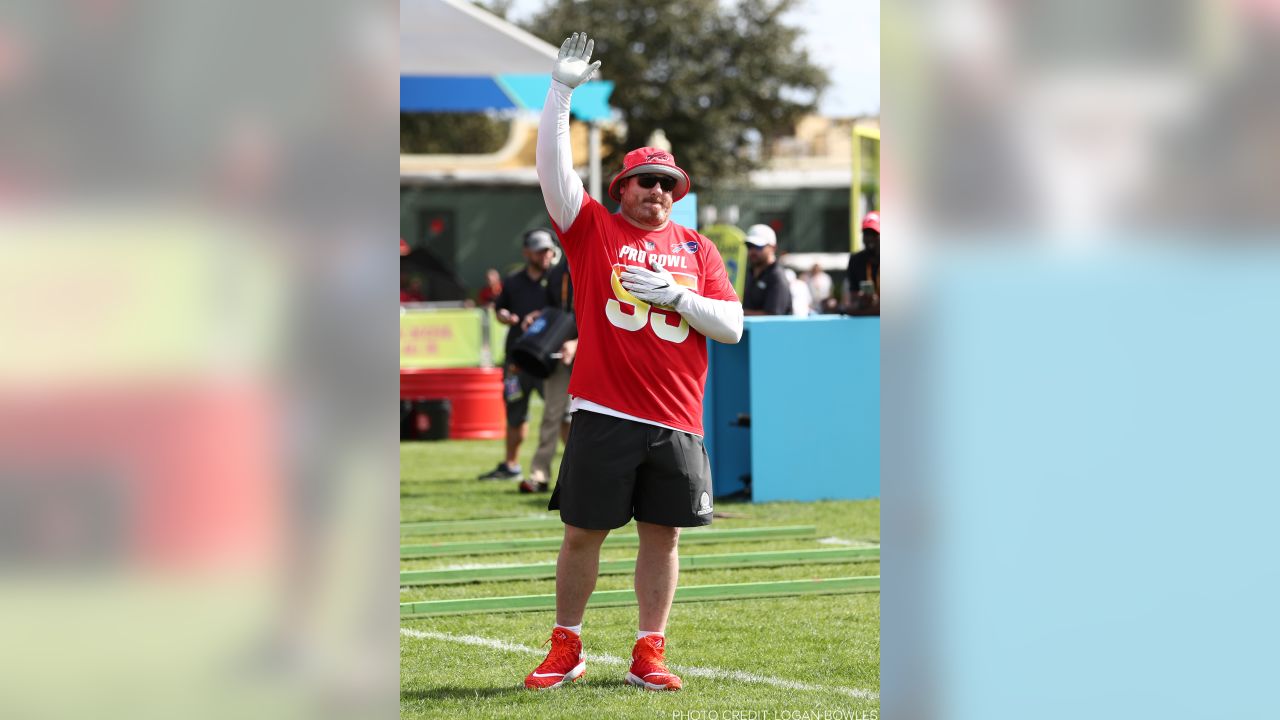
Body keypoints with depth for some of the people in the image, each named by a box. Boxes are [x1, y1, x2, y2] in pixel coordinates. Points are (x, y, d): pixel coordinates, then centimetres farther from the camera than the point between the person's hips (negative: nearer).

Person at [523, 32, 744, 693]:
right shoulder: (593, 229, 7)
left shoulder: (697, 249, 13)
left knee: (662, 535, 4)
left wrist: (676, 295, -9)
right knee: (582, 533, 1)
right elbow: (553, 169, -5)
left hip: (676, 424, 2)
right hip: (603, 415, -2)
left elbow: (732, 326, 6)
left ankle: (649, 655, 12)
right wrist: (561, 91, -13)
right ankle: (565, 650, 12)